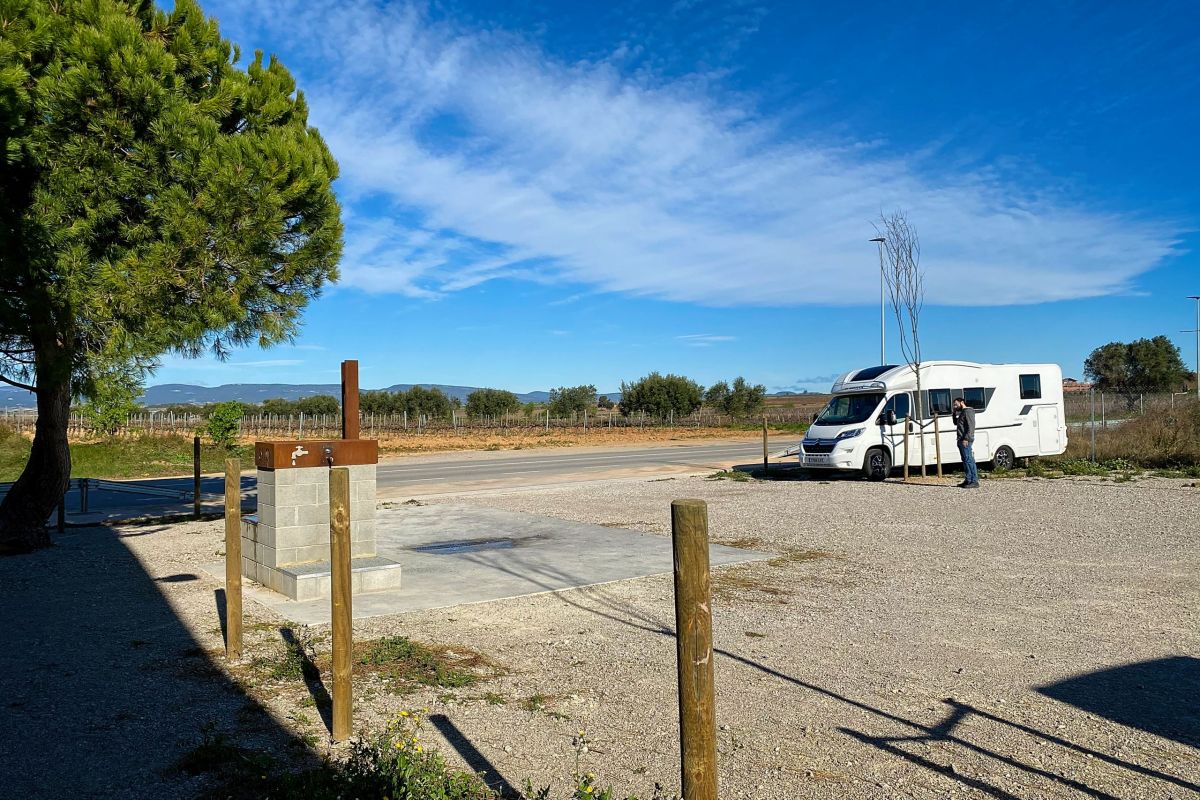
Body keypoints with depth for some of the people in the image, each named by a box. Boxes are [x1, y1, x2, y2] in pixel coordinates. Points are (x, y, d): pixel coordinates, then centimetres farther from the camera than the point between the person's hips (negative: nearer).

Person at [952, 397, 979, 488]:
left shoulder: (968, 411, -10)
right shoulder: (962, 412, 20)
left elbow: (971, 427, -18)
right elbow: (955, 423, 29)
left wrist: (966, 439, -24)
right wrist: (955, 412, 15)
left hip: (965, 441, -10)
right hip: (961, 440, 10)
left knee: (969, 460, -12)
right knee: (965, 461, 11)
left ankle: (974, 481, -12)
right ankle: (968, 480, 15)